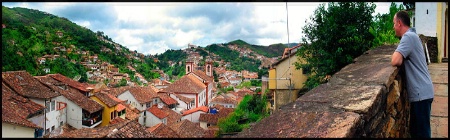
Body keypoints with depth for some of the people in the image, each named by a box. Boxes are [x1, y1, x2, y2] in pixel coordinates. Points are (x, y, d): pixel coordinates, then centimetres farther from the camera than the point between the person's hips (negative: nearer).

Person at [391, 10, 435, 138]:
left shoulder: (408, 36, -17)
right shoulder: (412, 35, 16)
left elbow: (395, 61, -27)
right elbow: (403, 59, 18)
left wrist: (395, 55, -8)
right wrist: (398, 55, -1)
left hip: (421, 93, -10)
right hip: (420, 91, 10)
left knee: (421, 132, -1)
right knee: (415, 129, 18)